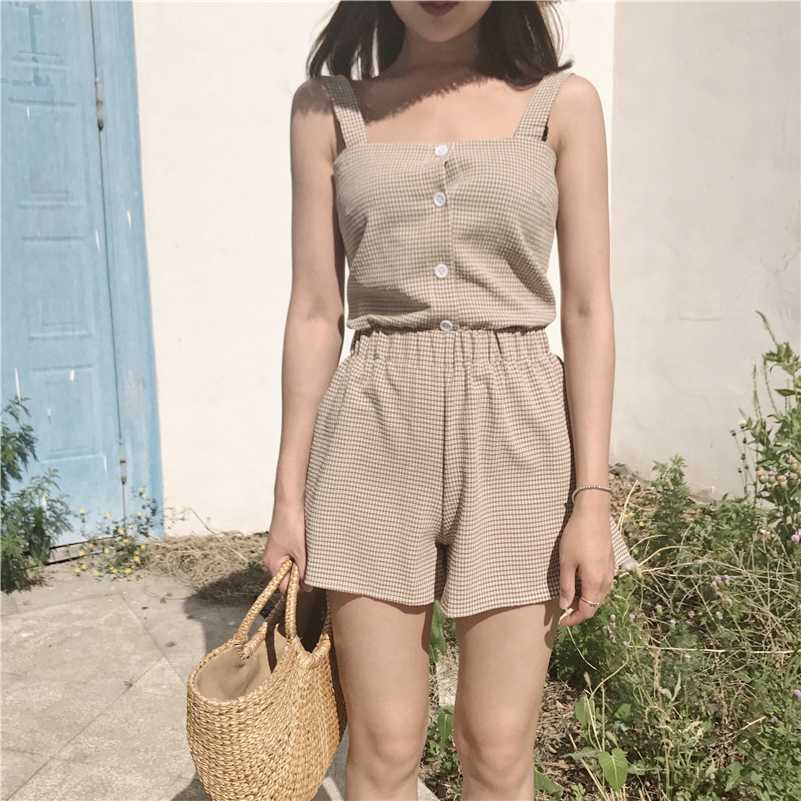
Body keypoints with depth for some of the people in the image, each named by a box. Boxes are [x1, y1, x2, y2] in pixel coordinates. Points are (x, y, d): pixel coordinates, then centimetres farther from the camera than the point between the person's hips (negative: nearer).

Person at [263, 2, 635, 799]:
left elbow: (587, 311, 1)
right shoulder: (327, 108, 7)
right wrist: (289, 492, 5)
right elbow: (315, 312, 5)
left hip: (516, 432, 0)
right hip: (377, 434, 1)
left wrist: (593, 499, -4)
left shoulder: (563, 104, 5)